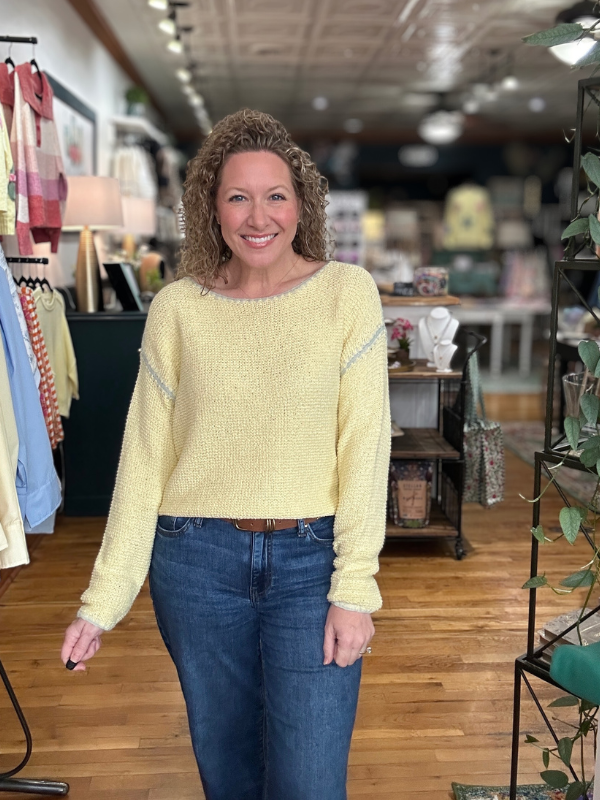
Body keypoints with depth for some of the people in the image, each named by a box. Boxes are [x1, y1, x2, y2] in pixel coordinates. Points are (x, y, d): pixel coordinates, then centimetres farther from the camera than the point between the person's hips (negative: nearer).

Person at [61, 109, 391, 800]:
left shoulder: (348, 293, -4)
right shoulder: (176, 308, 0)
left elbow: (365, 445, -6)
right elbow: (144, 458, 1)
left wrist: (354, 587, -11)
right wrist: (102, 601, -1)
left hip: (311, 560, -1)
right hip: (197, 561, 2)